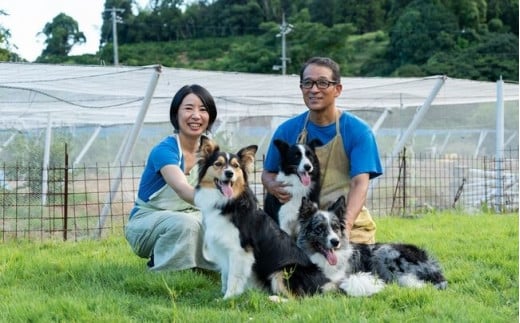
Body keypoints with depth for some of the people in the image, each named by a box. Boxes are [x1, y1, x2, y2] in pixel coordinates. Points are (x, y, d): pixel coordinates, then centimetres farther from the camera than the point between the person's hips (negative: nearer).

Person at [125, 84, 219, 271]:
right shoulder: (164, 150, -23)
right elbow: (183, 190, -41)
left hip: (189, 216, 6)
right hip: (147, 220, -5)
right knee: (185, 223, -36)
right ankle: (160, 275, -16)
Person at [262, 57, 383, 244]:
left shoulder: (358, 131, -3)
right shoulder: (287, 130, 6)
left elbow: (360, 183, -13)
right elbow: (268, 173, 17)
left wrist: (346, 223, -31)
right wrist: (274, 187, -9)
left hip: (352, 230, -2)